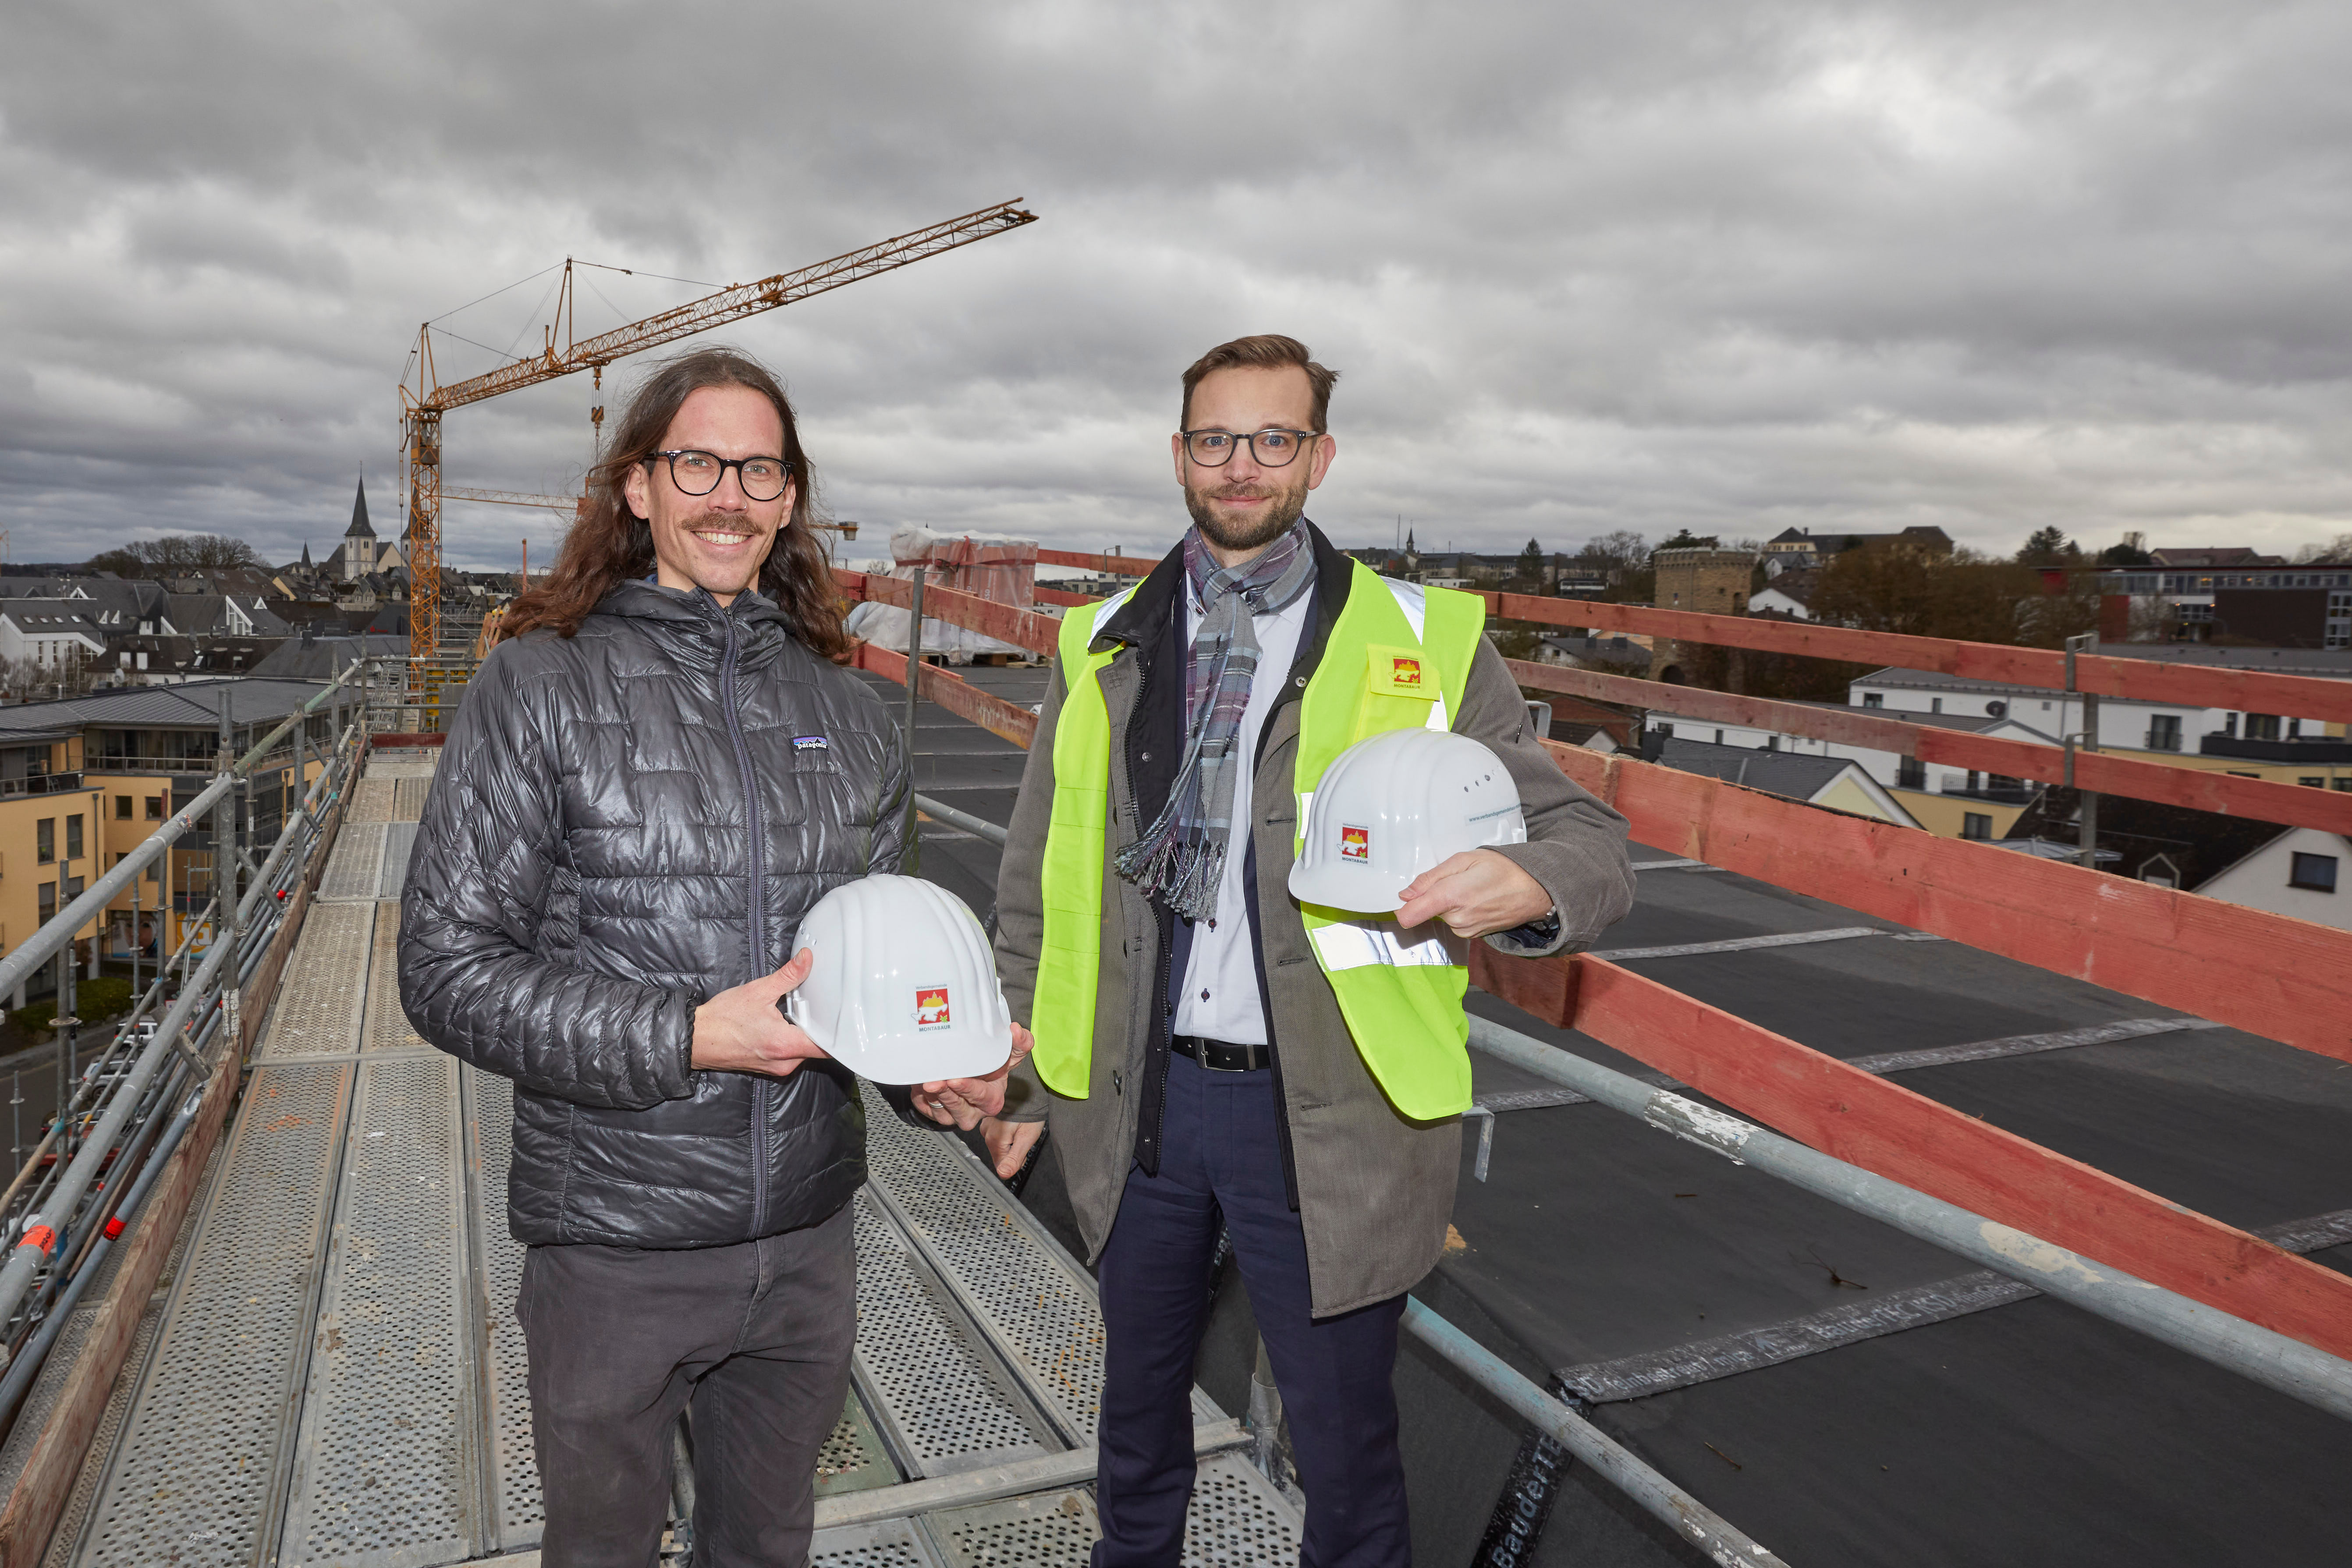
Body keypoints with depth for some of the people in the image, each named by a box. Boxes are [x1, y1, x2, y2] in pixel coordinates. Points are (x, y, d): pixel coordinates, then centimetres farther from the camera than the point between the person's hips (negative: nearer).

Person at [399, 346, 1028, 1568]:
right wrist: (688, 1040, -22)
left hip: (808, 1241, 4)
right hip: (613, 1248, -3)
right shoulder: (538, 688, -9)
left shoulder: (844, 711, 4)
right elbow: (447, 970, -12)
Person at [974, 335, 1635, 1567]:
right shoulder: (1104, 645, 6)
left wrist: (1527, 885, -27)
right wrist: (1020, 1071, 9)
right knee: (1138, 1402, 24)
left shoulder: (1422, 640, -4)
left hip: (1323, 1115, -3)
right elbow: (1038, 876, 11)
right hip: (1138, 1098, 4)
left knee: (1343, 1443, 12)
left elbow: (1590, 840, -4)